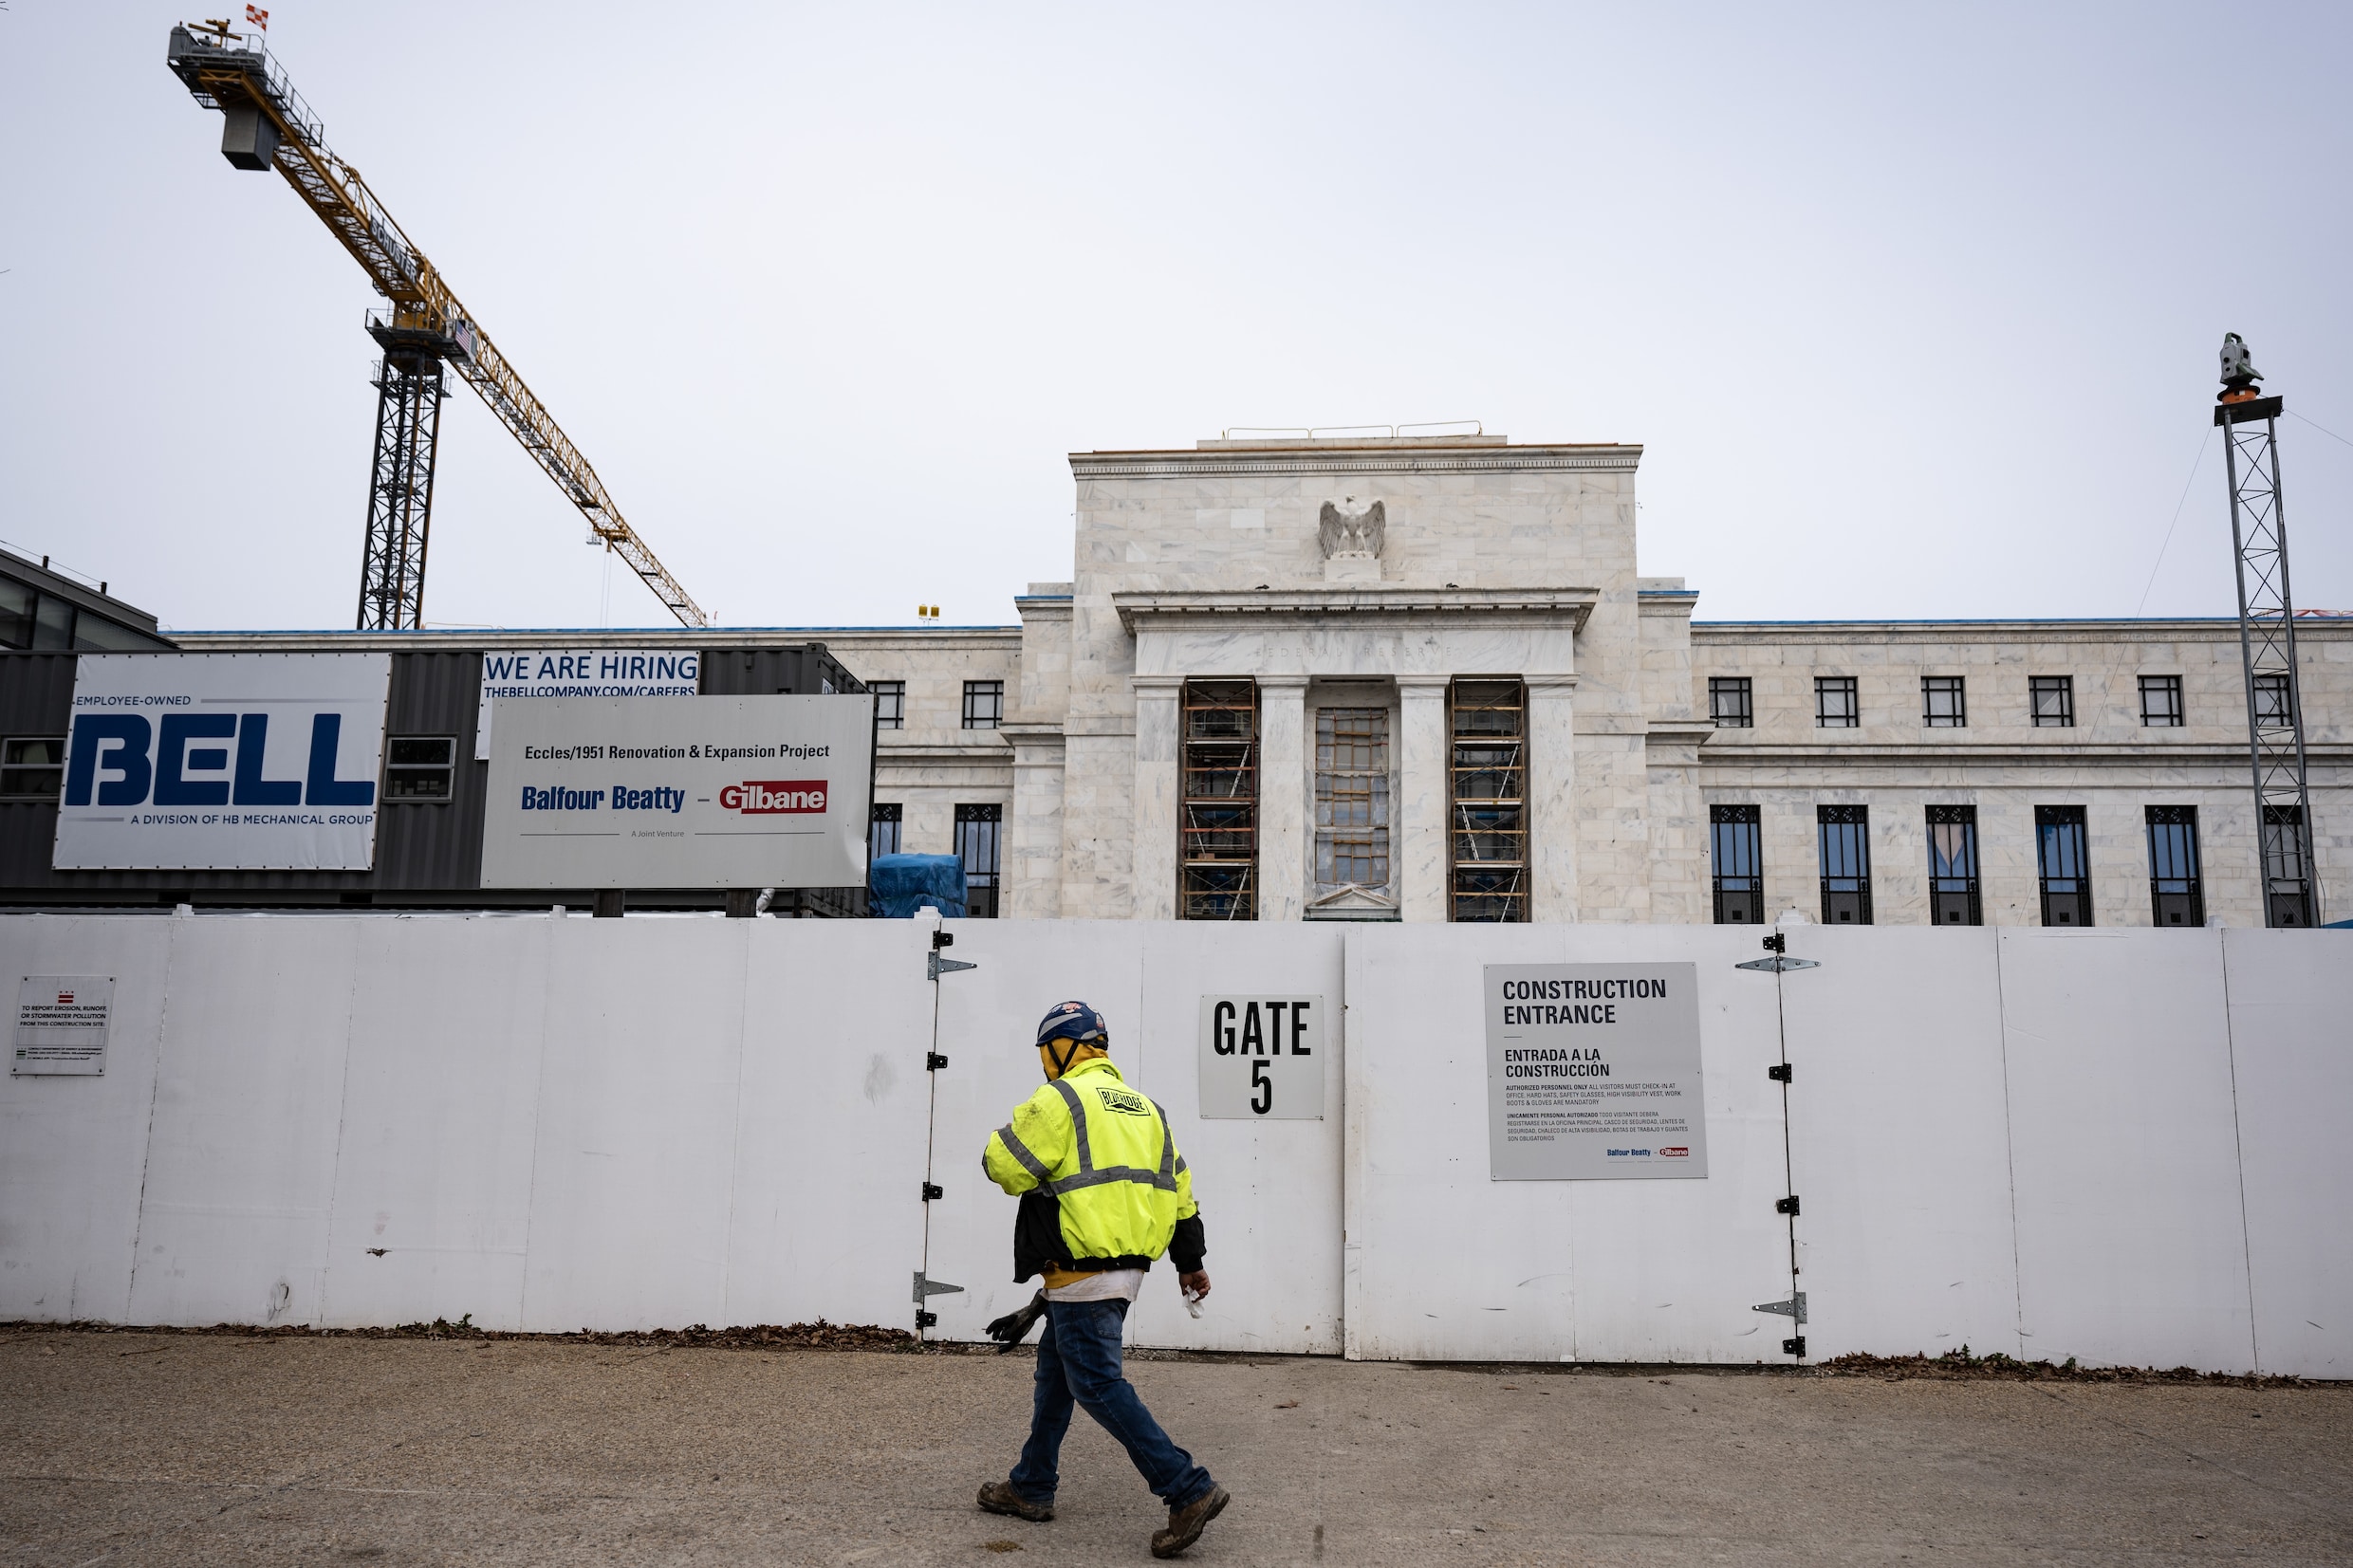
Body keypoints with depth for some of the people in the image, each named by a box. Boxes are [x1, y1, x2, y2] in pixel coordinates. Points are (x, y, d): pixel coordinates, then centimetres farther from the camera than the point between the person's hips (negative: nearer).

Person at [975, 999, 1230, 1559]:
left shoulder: (1059, 1100, -11)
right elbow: (1178, 1187, 18)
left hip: (1083, 1272, -9)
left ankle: (1189, 1490, -10)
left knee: (1097, 1383, -6)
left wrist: (1013, 1131, 11)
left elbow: (1002, 1163, -12)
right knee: (1055, 1368, 20)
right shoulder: (1142, 1107, 15)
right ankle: (1031, 1487, 30)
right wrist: (1190, 1260, 24)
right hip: (1126, 1268, 9)